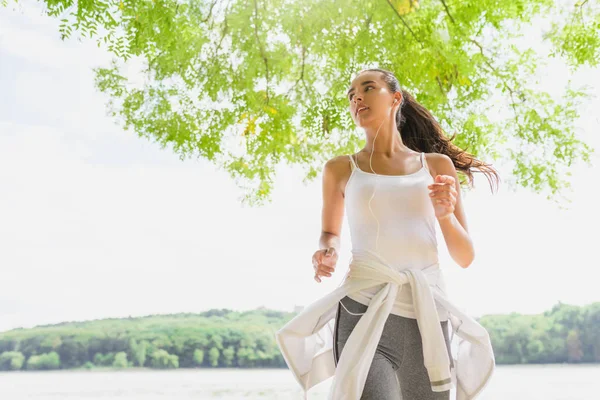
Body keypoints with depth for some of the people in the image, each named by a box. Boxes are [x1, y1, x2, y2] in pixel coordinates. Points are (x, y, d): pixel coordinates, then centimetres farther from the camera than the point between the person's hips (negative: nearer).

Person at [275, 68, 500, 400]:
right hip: (364, 314, -2)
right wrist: (327, 254, -1)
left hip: (426, 317, 3)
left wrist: (445, 214, -10)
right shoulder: (340, 169, 8)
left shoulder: (437, 165, 10)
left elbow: (465, 257, 10)